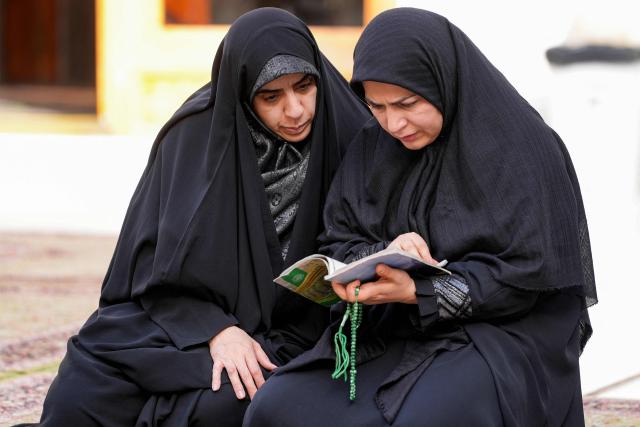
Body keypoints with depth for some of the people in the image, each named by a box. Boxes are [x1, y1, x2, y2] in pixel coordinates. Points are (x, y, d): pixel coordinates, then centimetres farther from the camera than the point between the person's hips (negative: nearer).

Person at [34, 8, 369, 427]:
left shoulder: (345, 140, -6)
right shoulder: (196, 136, -5)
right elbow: (153, 258, -4)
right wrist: (216, 330, -19)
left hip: (282, 330, 0)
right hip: (179, 314, 0)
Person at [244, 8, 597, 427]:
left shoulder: (522, 147, -9)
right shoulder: (373, 148, 7)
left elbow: (525, 274, -12)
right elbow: (337, 244, 9)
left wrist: (417, 292, -24)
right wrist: (383, 255, -15)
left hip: (498, 337, -5)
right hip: (388, 333, 5)